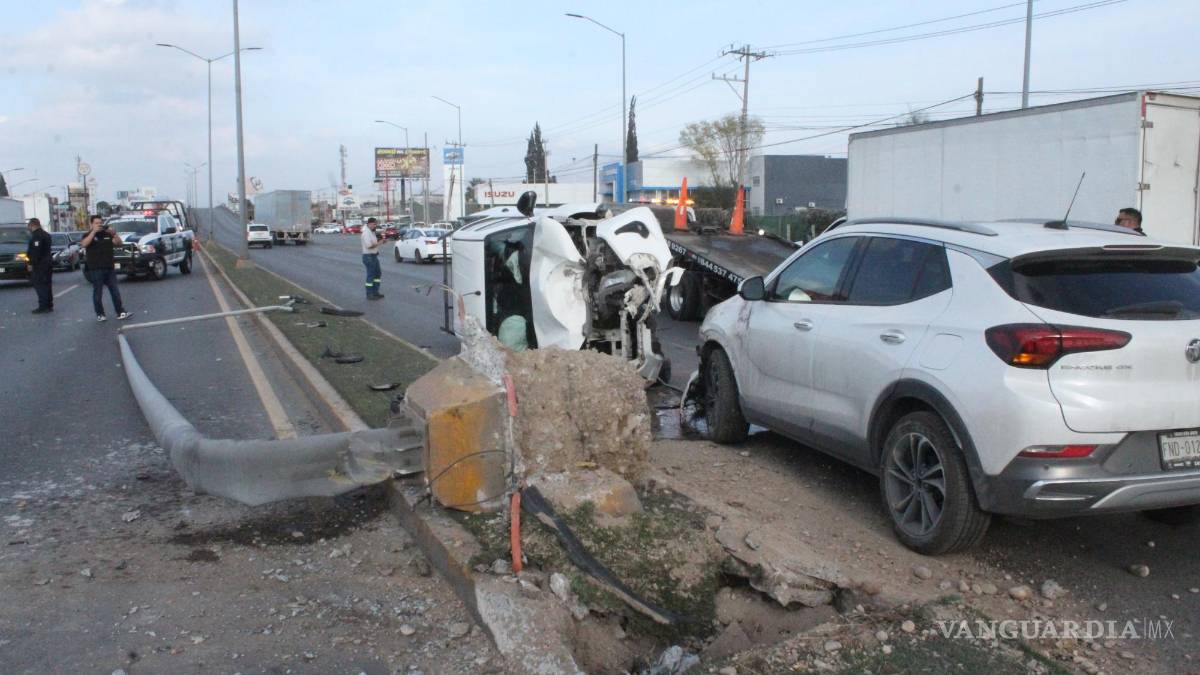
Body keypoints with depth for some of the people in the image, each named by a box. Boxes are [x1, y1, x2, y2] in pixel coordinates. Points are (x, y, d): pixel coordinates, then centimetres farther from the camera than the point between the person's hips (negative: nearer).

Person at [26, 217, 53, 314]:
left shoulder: (36, 235, -15)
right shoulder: (46, 234, 16)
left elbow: (36, 251, -22)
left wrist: (31, 263, -20)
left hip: (39, 264, -10)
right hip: (48, 262, 10)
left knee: (39, 285, -8)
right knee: (46, 285, 13)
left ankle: (43, 306, -10)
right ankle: (49, 305, 16)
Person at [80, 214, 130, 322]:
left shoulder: (107, 235, 14)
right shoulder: (89, 235, 2)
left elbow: (119, 243, 4)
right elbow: (84, 244, -18)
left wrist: (114, 233, -11)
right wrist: (94, 231, -21)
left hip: (110, 268, 4)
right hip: (96, 269, -4)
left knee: (115, 292, 3)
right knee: (98, 293, -1)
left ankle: (120, 312, 4)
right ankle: (100, 315, 5)